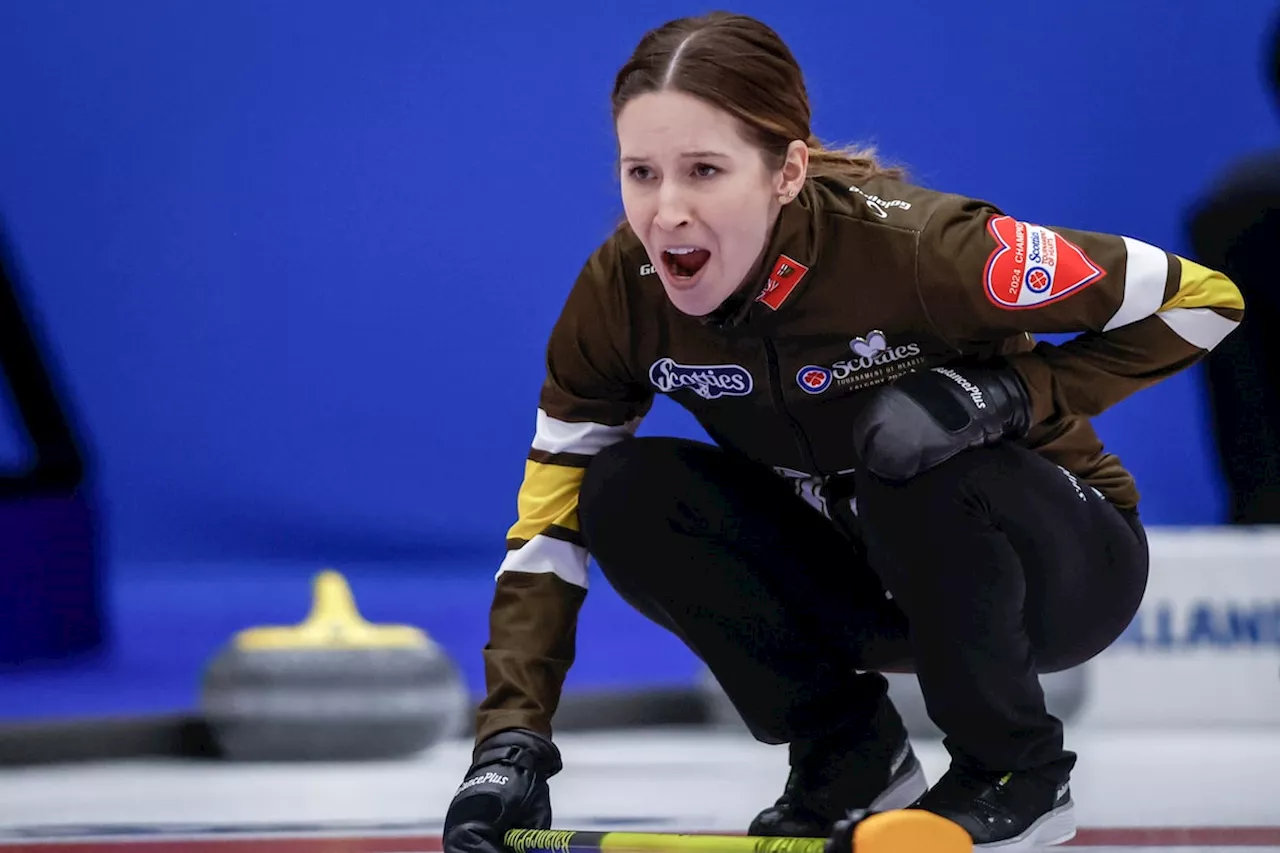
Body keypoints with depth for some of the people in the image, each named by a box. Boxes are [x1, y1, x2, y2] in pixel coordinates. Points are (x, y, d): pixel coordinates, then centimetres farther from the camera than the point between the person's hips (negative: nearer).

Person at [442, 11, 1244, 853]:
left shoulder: (904, 244, -31)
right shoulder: (625, 286, -17)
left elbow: (1199, 301, -22)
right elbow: (551, 521, -13)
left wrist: (1013, 393, -33)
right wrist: (513, 740, -25)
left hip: (1058, 567, -5)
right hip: (858, 574, 5)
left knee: (913, 459, -35)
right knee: (627, 494, -19)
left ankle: (1017, 770, -10)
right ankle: (851, 756, 1)